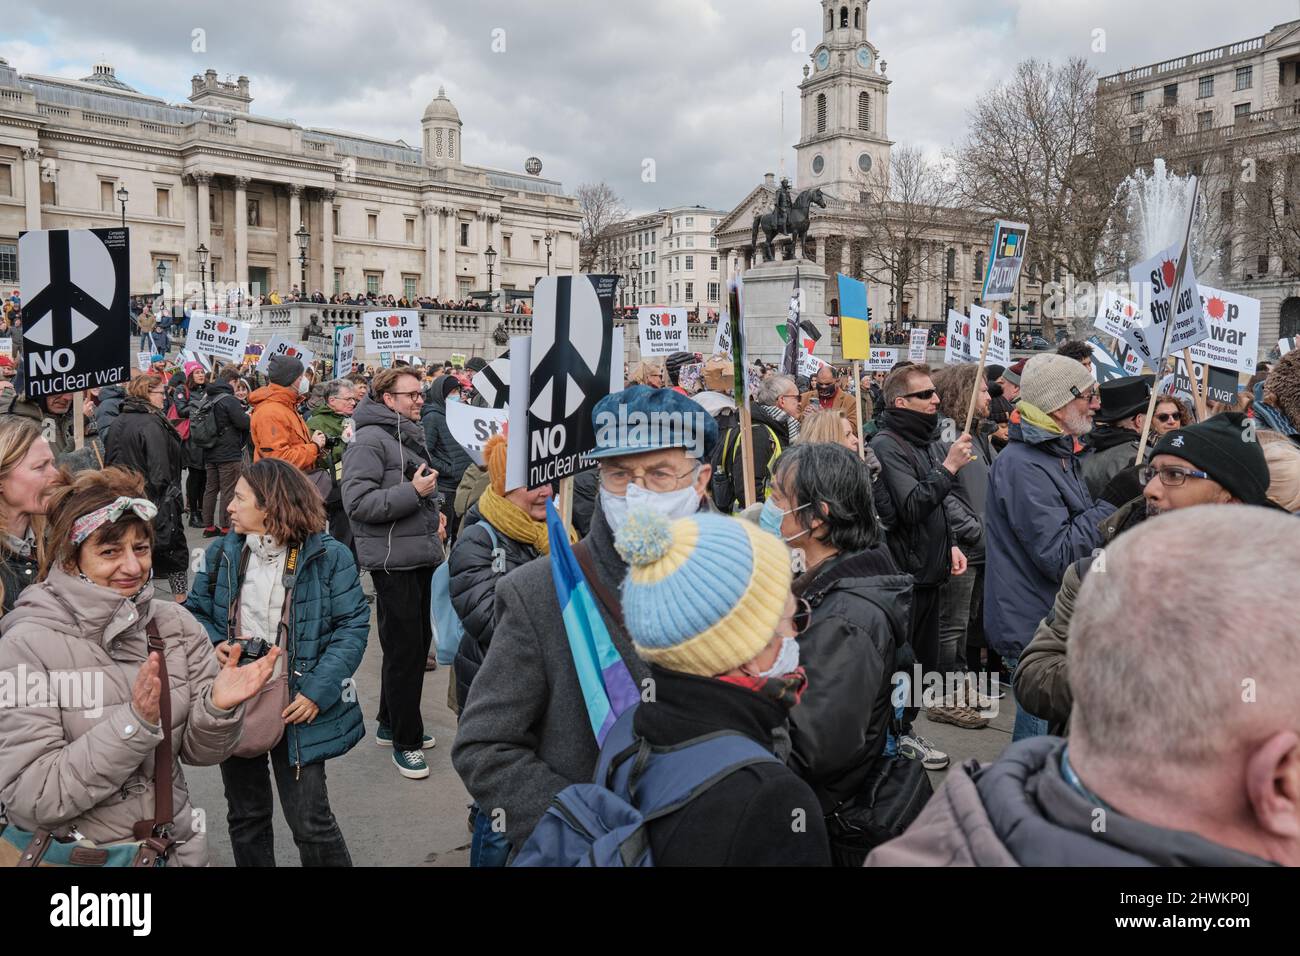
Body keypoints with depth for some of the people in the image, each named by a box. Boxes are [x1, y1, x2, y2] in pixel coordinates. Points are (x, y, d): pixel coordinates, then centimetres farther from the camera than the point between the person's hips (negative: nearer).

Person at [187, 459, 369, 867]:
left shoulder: (326, 556, -11)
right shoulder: (222, 553, 3)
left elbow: (353, 624, -11)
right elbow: (196, 611, 14)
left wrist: (318, 691, -19)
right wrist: (211, 645, -9)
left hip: (295, 709, -4)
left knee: (310, 821, 1)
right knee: (246, 816, 19)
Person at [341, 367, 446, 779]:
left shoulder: (411, 435, 17)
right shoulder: (369, 440, -13)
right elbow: (357, 502, -22)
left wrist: (434, 512, 13)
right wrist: (411, 491, -24)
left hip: (422, 556, 10)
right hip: (393, 559, -10)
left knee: (418, 641, 17)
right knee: (404, 649, -3)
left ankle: (393, 723, 34)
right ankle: (405, 741, 11)